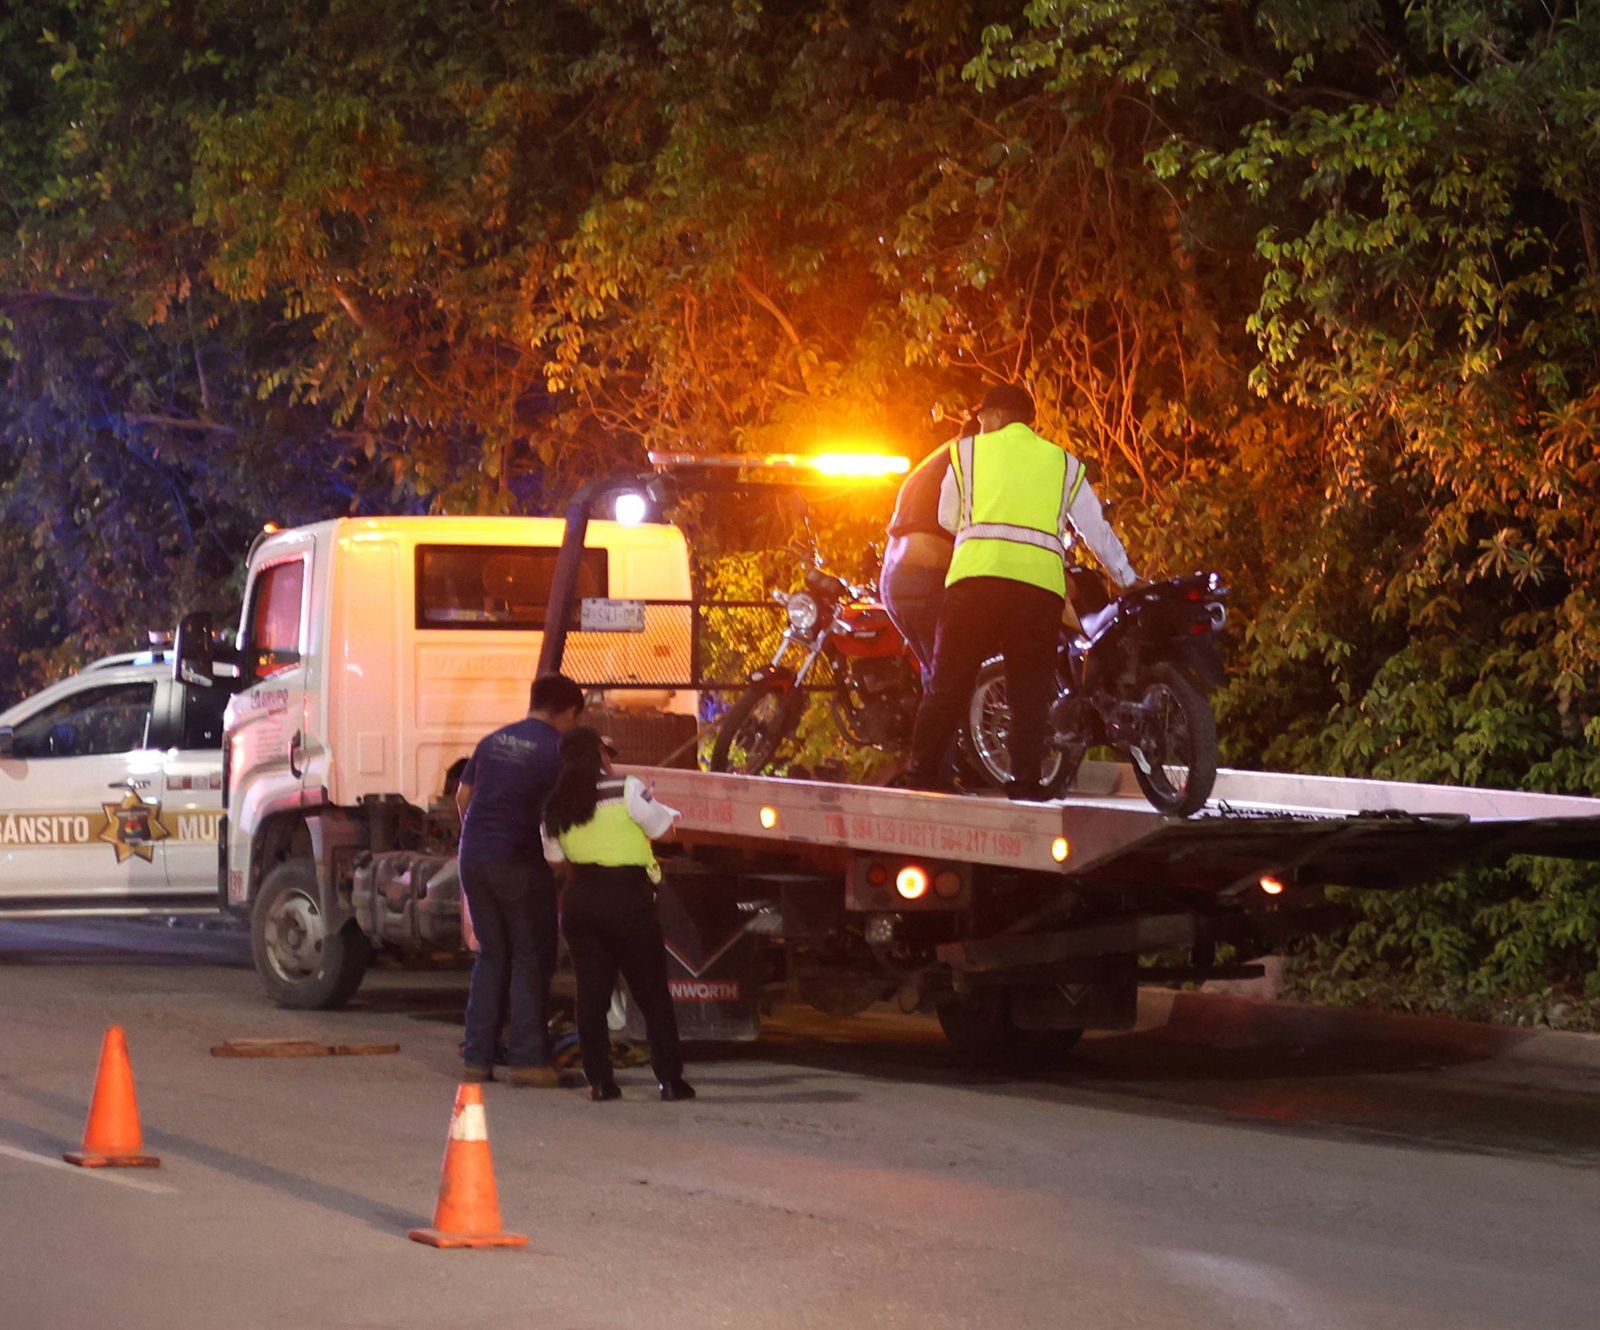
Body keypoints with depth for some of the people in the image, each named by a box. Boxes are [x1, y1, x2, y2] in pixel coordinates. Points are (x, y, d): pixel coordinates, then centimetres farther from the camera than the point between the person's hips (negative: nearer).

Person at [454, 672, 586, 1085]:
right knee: (531, 959, 1)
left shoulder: (493, 742, 13)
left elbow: (463, 795, 19)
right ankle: (527, 1058, -3)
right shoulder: (556, 749, -6)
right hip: (519, 862, -6)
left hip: (473, 860, 6)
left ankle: (477, 1057, 11)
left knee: (491, 956, 14)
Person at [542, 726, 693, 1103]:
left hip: (579, 901, 4)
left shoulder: (557, 807, 7)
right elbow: (662, 826, -3)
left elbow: (555, 856, 8)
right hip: (627, 898, -4)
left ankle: (599, 1079, 3)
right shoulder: (627, 790, -9)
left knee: (591, 992, 7)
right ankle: (670, 1078, 1)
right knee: (652, 993, 3)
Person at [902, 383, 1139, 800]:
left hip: (977, 577, -2)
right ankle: (1026, 785, -2)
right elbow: (1098, 532, 23)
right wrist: (1129, 581, 34)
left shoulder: (967, 451, 16)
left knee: (948, 685, 0)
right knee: (1030, 694, 6)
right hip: (1042, 584, 2)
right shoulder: (1065, 464, 21)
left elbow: (948, 519, 22)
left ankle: (920, 777, -4)